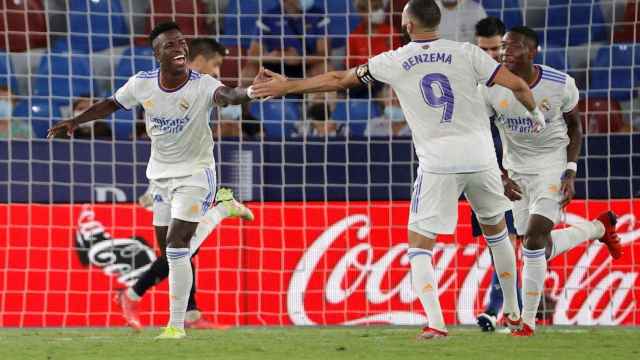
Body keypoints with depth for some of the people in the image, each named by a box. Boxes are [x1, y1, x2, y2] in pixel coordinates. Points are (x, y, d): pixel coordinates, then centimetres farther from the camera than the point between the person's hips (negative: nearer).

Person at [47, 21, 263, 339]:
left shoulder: (202, 85, -22)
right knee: (166, 247, 10)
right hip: (160, 174, 5)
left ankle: (177, 325, -9)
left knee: (176, 246, -15)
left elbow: (226, 95, -44)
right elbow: (111, 104, 10)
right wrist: (76, 121, 4)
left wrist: (248, 93, -66)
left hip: (194, 173, -5)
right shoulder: (142, 84, -9)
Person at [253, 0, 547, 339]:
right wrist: (535, 113, 18)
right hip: (480, 157, 2)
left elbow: (339, 80, 12)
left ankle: (435, 323, -11)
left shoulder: (394, 62, 2)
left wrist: (288, 86, 25)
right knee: (495, 229, 24)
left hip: (437, 164, -2)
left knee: (419, 245, 7)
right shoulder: (465, 53, 2)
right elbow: (517, 85, -4)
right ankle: (513, 314, 31)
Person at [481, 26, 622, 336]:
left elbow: (574, 127, 1)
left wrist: (570, 174, -8)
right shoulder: (491, 88, -15)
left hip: (552, 164, -3)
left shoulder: (561, 85, -16)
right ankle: (599, 228, 36)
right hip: (516, 168, 3)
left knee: (535, 238, -19)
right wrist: (502, 177, -11)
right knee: (541, 251, 7)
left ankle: (528, 323, -8)